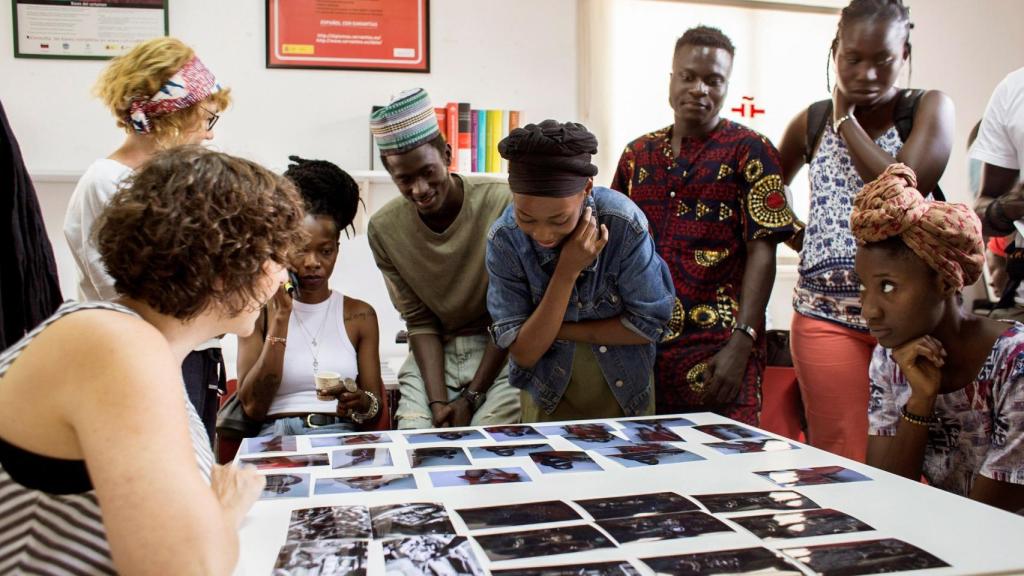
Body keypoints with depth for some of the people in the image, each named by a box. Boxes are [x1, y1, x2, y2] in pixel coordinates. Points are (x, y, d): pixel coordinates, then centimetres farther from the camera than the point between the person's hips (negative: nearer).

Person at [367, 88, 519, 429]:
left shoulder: (503, 204, -15)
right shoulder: (384, 228, -4)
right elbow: (419, 321, -1)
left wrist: (471, 396, -13)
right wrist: (437, 399, -15)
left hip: (501, 351, -2)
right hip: (434, 354, 3)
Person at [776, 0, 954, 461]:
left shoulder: (928, 109, 3)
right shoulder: (811, 123, 11)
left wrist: (847, 119, -5)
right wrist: (806, 242, 7)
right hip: (827, 316, 2)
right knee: (840, 467, 2)